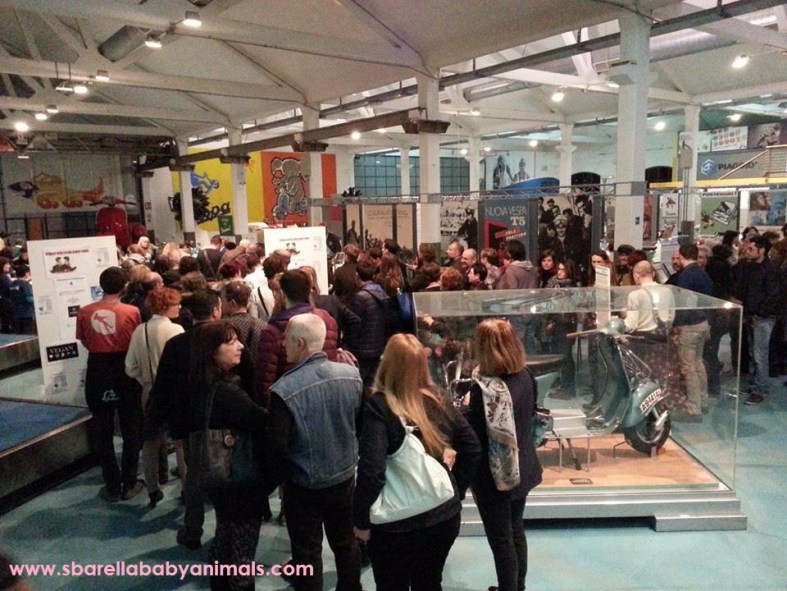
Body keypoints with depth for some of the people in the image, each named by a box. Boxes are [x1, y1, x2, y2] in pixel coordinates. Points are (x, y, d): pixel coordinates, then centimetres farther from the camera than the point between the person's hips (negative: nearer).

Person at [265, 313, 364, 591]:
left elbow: (276, 449, -19)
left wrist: (267, 486, -1)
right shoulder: (352, 374, -11)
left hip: (304, 487, -4)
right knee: (346, 543, 24)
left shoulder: (284, 390, -26)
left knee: (307, 552, 16)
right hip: (345, 478, 5)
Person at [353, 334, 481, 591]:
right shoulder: (438, 400, -4)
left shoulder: (379, 406, -20)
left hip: (397, 524, -4)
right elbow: (472, 449, 3)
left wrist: (361, 521, -12)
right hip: (444, 516, 5)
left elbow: (371, 470, -25)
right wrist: (455, 491, 12)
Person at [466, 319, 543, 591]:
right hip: (521, 468, 8)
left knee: (501, 539, 10)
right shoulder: (525, 376, -3)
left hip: (495, 475, -8)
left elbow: (472, 436, -23)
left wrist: (464, 411, -5)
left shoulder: (485, 387, -26)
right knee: (515, 530, 25)